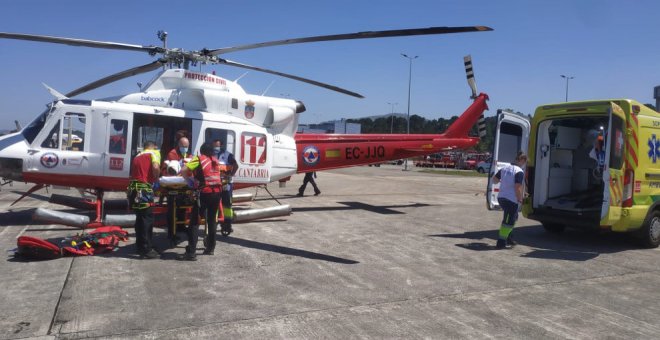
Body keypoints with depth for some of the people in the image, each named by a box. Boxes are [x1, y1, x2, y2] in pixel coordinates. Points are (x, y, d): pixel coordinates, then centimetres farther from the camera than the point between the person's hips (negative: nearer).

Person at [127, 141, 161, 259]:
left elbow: (134, 172, 17)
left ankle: (140, 247, 26)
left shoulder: (138, 156, 26)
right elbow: (156, 167, -15)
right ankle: (146, 250, -1)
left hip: (133, 189, 7)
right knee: (147, 219, -3)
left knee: (140, 218, 17)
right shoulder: (154, 153, 5)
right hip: (144, 189, -7)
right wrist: (155, 178, 2)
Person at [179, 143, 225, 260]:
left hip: (205, 193, -5)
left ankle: (191, 253, -6)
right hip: (217, 192, 6)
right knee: (212, 220, 19)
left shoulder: (199, 159, 1)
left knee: (194, 222, -2)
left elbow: (184, 170, -10)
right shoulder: (215, 160, 16)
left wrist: (188, 178, 11)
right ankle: (210, 248, 28)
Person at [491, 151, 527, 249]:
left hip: (501, 198, 8)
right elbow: (517, 188, -21)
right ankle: (501, 242, 0)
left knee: (513, 217, 25)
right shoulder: (519, 172, -14)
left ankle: (507, 238, 29)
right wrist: (520, 199, -8)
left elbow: (494, 179, 17)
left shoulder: (505, 168, 9)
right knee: (508, 221, -1)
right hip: (512, 200, -8)